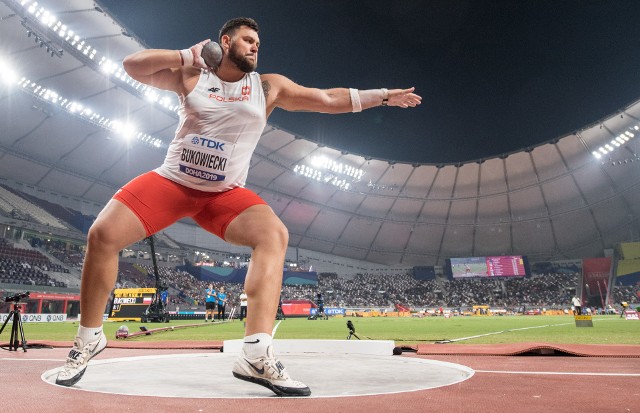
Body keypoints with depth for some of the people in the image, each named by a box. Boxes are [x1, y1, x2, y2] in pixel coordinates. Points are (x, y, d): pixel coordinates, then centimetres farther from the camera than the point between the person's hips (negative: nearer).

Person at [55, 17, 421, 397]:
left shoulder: (269, 86, 4)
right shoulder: (191, 76, 3)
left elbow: (329, 99, 7)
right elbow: (132, 65, -4)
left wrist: (384, 96, 9)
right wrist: (187, 55, -8)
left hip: (225, 194, 0)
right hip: (171, 181, 0)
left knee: (274, 234, -28)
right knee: (102, 234, -16)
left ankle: (257, 355, -33)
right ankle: (89, 339, 7)